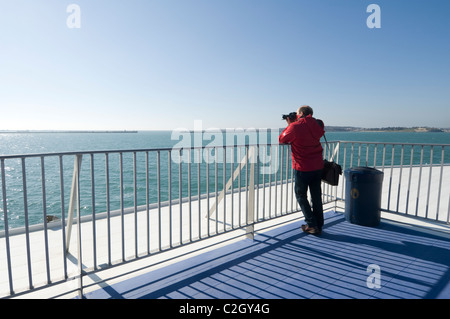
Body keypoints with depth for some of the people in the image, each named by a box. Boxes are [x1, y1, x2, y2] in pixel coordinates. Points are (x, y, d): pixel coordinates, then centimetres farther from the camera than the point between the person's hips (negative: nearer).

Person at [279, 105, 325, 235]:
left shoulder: (295, 127, -15)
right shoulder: (318, 125, 4)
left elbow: (281, 139, -1)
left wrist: (289, 124, 9)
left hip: (302, 168, -6)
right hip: (318, 167, 6)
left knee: (301, 196, 10)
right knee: (316, 197, 14)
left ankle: (312, 225, 7)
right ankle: (319, 226, 23)